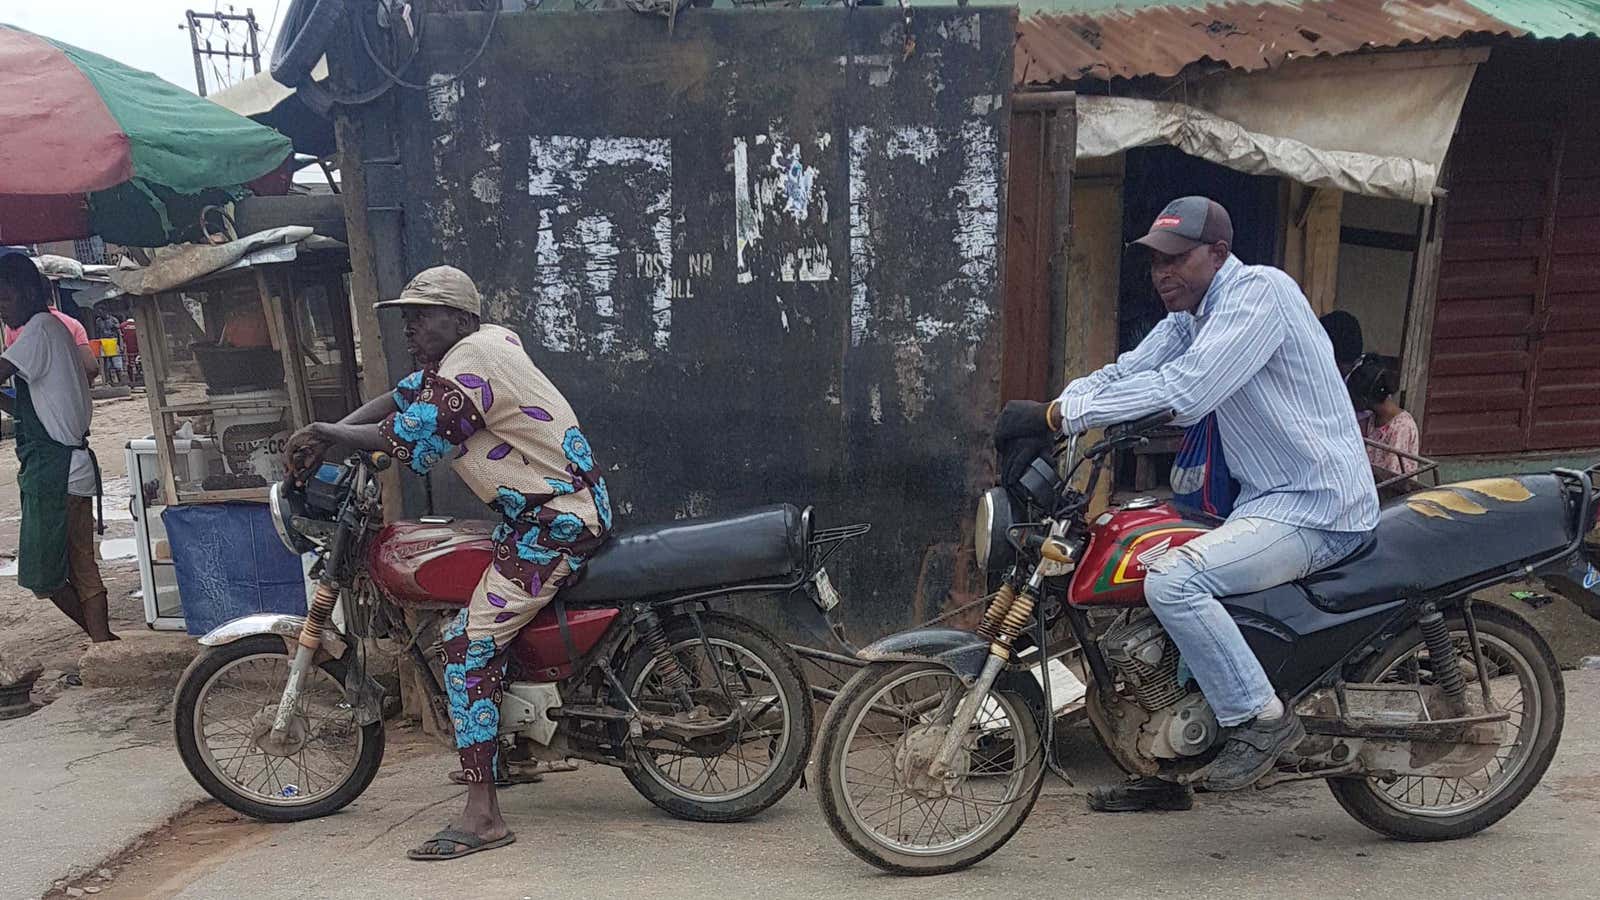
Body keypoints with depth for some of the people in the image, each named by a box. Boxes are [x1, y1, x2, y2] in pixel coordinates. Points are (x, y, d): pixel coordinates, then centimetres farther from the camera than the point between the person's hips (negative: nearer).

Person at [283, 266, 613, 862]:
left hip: (552, 522, -11)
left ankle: (482, 817, -11)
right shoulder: (491, 340, 14)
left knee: (470, 646, -13)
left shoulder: (465, 371, -18)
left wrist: (320, 432, -2)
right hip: (575, 502, 11)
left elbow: (399, 442, -17)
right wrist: (326, 438, 2)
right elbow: (397, 400, 14)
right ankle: (489, 755, 39)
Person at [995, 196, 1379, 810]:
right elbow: (1124, 373, 4)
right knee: (1145, 578, 10)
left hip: (1317, 507, -10)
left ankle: (1262, 719, -10)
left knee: (1173, 580, -27)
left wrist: (1059, 415, -30)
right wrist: (1044, 412, -14)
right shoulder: (1189, 316, 14)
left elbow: (1183, 391, -29)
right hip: (1265, 502, 10)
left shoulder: (1258, 290, -16)